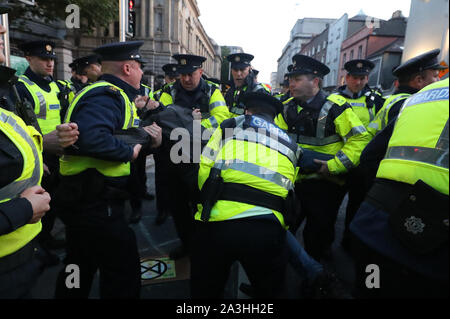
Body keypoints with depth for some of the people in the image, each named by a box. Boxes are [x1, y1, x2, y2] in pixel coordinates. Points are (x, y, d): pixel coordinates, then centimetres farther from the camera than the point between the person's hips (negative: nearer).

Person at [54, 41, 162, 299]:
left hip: (83, 201, 11)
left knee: (80, 269, 26)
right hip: (97, 205, -10)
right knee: (124, 276, 4)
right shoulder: (107, 96, -17)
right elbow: (91, 138, -35)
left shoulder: (110, 94, 15)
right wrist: (130, 151, -22)